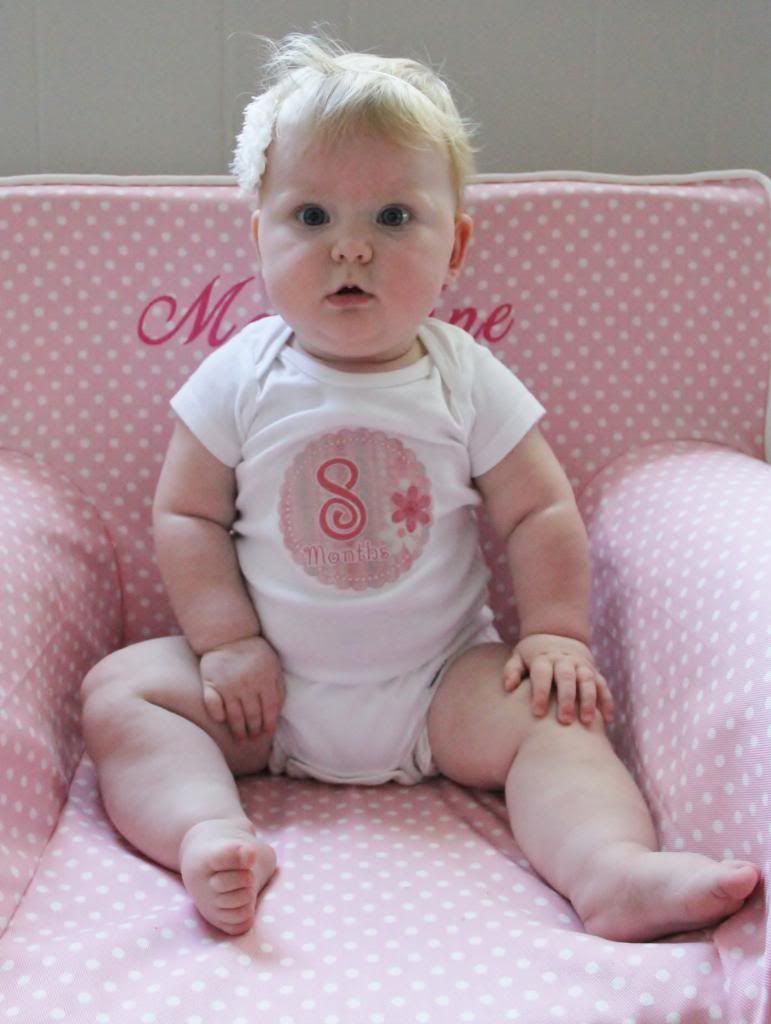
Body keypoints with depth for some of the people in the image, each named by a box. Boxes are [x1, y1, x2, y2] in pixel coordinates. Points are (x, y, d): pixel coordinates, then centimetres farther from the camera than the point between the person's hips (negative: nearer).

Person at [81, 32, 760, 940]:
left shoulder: (468, 380, -4)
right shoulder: (240, 377, -4)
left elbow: (541, 514, 1)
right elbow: (185, 515, -1)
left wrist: (555, 635, -9)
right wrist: (226, 641, -12)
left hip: (440, 680, 0)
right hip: (271, 690, 1)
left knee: (554, 717, -23)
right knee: (118, 694, -17)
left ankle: (613, 869, -38)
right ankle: (206, 835, -36)